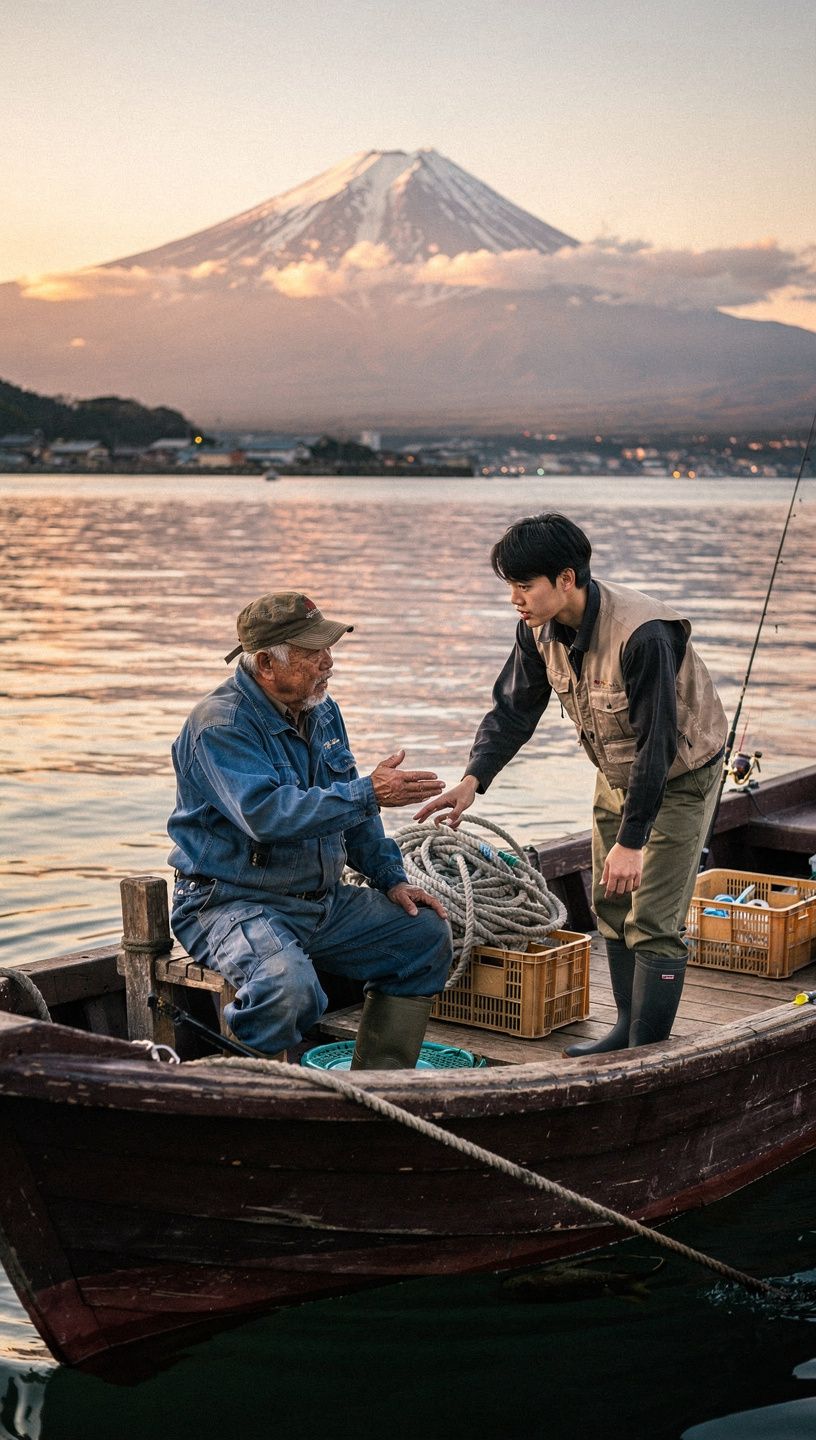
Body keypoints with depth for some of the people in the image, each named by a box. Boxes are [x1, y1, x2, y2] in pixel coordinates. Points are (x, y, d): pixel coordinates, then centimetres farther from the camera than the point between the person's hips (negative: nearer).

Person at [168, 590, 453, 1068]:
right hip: (233, 903, -9)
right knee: (287, 984, -37)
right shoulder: (220, 724, -18)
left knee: (427, 933, 6)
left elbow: (346, 806, 21)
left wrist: (390, 878, 10)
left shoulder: (322, 711, 9)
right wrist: (369, 793, -33)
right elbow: (267, 814, -33)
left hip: (323, 900, 9)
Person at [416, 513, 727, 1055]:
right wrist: (473, 780, -19)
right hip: (619, 772, 8)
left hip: (681, 773, -8)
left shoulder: (641, 634, -36)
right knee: (610, 906, 13)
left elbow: (656, 743, -33)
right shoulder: (539, 627, -13)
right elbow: (514, 708, -4)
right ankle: (629, 1031, 27)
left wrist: (630, 841, -31)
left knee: (653, 920, -9)